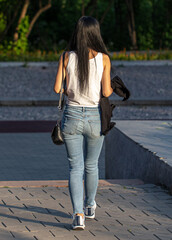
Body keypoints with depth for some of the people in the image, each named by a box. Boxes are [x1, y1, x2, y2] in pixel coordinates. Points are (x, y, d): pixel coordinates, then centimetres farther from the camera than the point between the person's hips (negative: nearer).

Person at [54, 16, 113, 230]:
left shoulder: (67, 57, -5)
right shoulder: (103, 58, -7)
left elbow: (57, 88, -5)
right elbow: (106, 92, -9)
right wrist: (112, 88, 13)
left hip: (72, 115, 0)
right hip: (95, 117, 0)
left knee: (75, 167, 5)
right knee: (91, 165, 21)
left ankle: (78, 214, -10)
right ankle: (90, 206, 39)